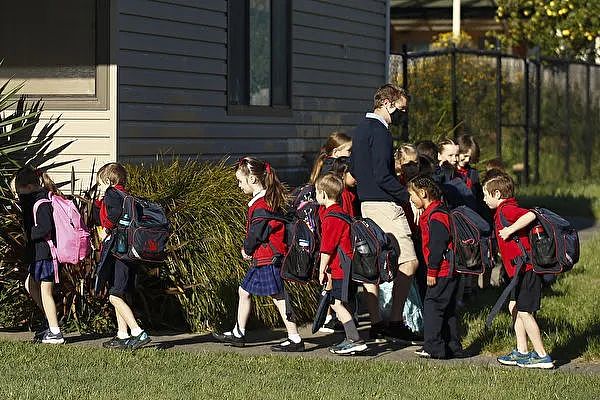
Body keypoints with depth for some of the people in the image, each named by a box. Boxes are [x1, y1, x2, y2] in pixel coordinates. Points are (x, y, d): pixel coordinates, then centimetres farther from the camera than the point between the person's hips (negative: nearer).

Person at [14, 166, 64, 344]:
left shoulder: (41, 203, -18)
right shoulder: (37, 199, 13)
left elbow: (45, 228, -26)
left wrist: (27, 234, -13)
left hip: (45, 252, -11)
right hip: (39, 252, 11)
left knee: (45, 291, -4)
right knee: (30, 285, 19)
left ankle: (55, 333, 1)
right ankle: (51, 323, 21)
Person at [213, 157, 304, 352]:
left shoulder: (261, 205, -19)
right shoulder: (269, 199, 12)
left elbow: (256, 234, -19)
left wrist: (247, 250, -2)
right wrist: (248, 250, 7)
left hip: (268, 259, -11)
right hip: (263, 259, 11)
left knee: (278, 296, -7)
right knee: (244, 291, 18)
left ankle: (295, 339, -4)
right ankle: (238, 334, 26)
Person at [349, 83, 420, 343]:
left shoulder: (360, 129, 18)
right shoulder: (380, 132, -13)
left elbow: (352, 170, 23)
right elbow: (382, 175, -20)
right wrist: (409, 196, -13)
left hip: (366, 203, 11)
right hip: (384, 204, -11)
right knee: (408, 261, -10)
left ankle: (376, 325, 11)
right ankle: (395, 323, -12)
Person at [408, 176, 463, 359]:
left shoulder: (436, 217, -17)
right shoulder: (429, 214, 16)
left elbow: (437, 247, -21)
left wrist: (432, 272, -17)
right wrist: (433, 270, 21)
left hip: (442, 271, -11)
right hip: (449, 271, 11)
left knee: (432, 306, -7)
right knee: (447, 309, 13)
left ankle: (433, 347, -7)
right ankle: (453, 347, 17)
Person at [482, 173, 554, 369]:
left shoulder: (506, 210, -14)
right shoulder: (507, 209, 17)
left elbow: (530, 215, -31)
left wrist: (510, 230, -26)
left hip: (525, 269, -11)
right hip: (521, 270, 11)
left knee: (524, 312, -5)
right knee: (514, 307, 16)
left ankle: (542, 356, -1)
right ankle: (522, 352, 19)